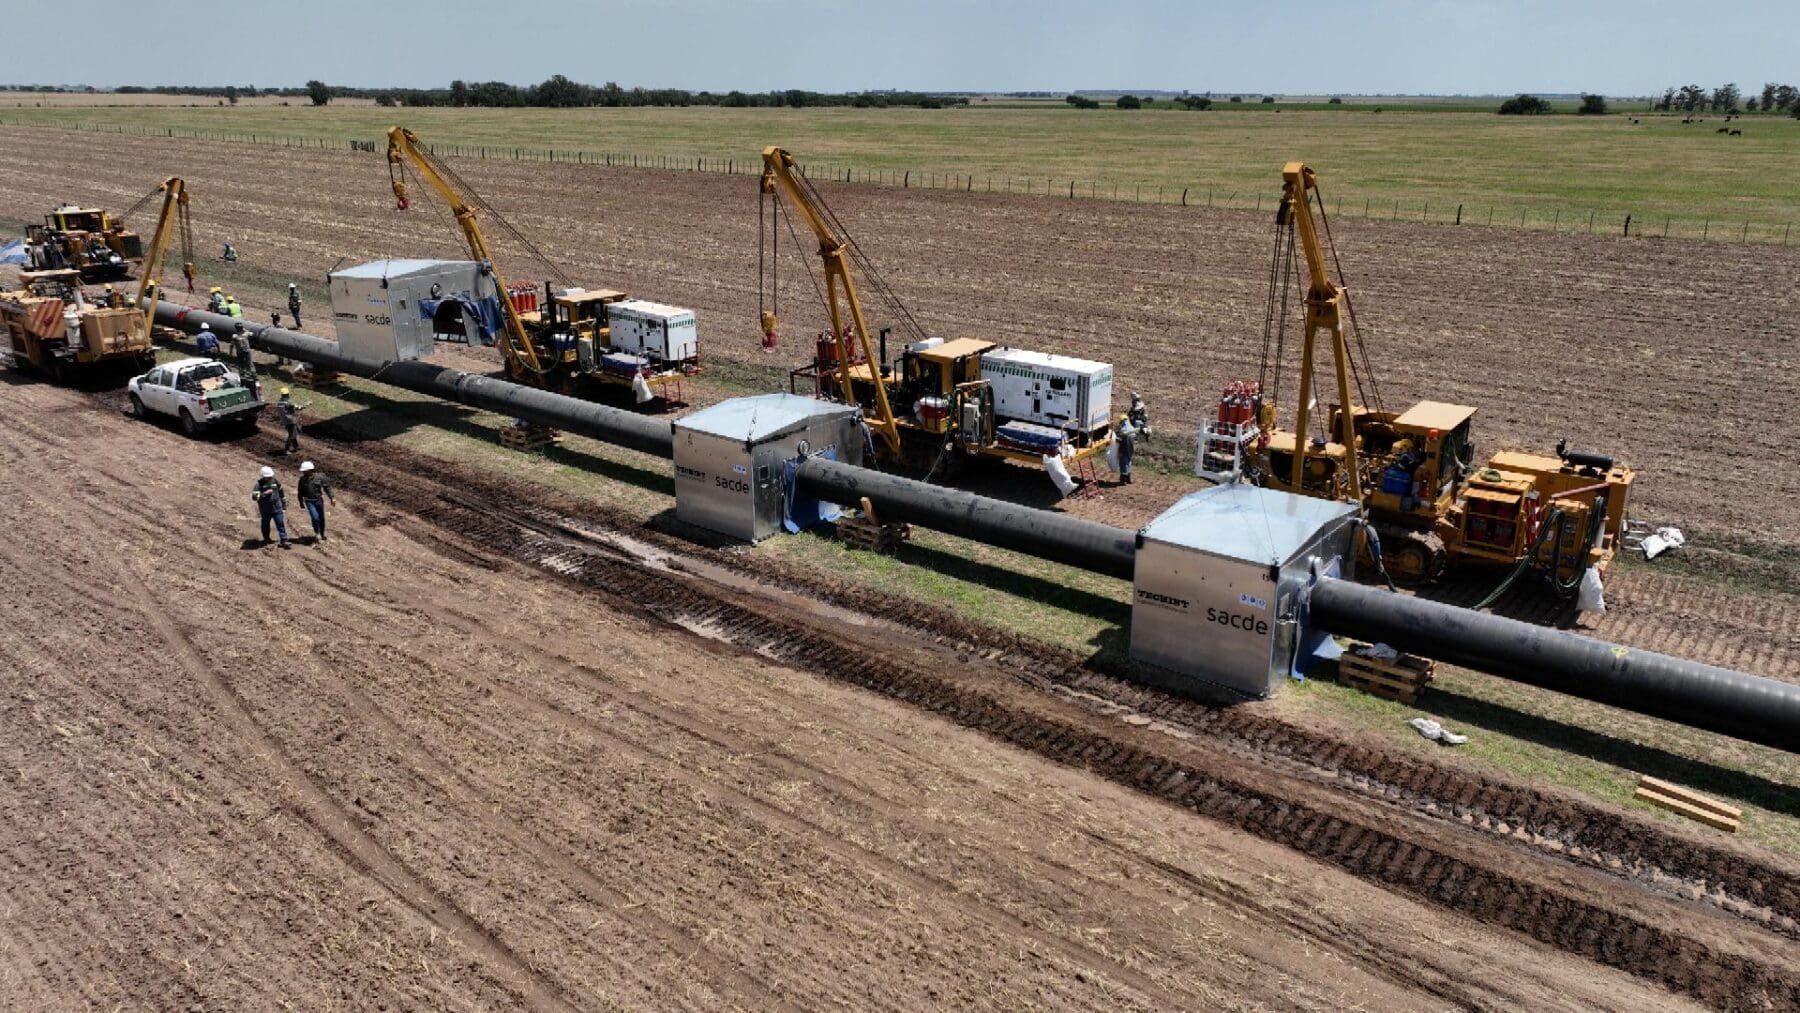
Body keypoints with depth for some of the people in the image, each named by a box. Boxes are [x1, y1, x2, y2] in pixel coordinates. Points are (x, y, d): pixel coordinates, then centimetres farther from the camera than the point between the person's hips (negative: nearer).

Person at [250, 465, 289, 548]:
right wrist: (264, 494, -31)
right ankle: (266, 539, 35)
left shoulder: (275, 481, 1)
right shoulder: (259, 484, -12)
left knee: (281, 524, -3)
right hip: (265, 510, -2)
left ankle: (284, 541, -2)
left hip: (277, 508, 2)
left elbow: (281, 493, 14)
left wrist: (284, 504, 18)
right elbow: (254, 497, -21)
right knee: (265, 525, 15)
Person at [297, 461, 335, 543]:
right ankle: (316, 533, 5)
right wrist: (301, 502, 14)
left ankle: (322, 534, 27)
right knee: (315, 517, -16)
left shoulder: (319, 477, -7)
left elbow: (327, 487, -3)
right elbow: (300, 492, 10)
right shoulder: (302, 479, -2)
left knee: (321, 518, 9)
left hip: (319, 500, 0)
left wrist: (332, 498, -9)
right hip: (309, 501, 0)